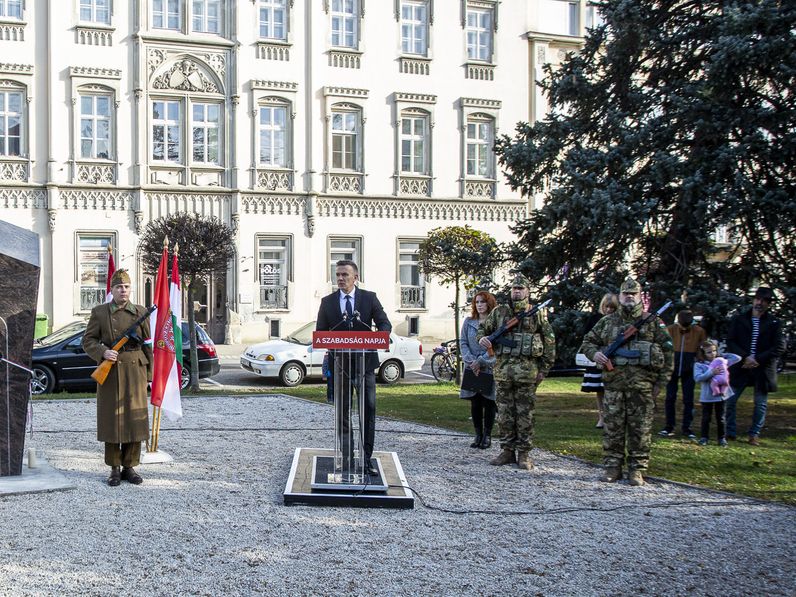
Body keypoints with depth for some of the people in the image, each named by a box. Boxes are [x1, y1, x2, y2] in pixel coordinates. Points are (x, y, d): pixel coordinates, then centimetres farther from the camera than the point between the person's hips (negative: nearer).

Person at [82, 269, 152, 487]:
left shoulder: (141, 313, 6)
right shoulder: (99, 312, 3)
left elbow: (147, 345, 8)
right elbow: (88, 341, 3)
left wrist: (148, 374, 5)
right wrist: (103, 352, -17)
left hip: (135, 371, 1)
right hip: (109, 372, -1)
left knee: (135, 419, 2)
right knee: (111, 419, 1)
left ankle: (130, 467, 13)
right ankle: (114, 469, 11)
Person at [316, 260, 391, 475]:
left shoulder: (369, 298, 3)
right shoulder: (327, 302, 6)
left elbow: (385, 323, -2)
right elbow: (320, 332, 6)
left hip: (365, 362, -1)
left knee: (368, 409, -4)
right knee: (342, 411, 8)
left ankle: (366, 458, 2)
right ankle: (346, 457, 16)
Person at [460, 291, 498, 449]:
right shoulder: (468, 322, 8)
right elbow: (463, 343, 5)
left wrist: (481, 361, -15)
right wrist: (471, 361, -9)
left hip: (490, 369, -3)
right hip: (472, 369, 3)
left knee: (489, 402, 2)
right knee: (475, 403, 6)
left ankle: (487, 435, 12)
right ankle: (478, 434, 16)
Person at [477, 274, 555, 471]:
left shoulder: (537, 314, 4)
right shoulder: (499, 312, 9)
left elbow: (549, 341, 6)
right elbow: (482, 328, 18)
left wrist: (544, 369, 1)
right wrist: (482, 338, -7)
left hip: (527, 371, -2)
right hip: (503, 370, 2)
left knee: (525, 414, 1)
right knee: (504, 413, 7)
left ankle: (524, 454, 8)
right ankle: (507, 451, 15)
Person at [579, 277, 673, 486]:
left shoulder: (653, 322, 6)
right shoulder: (607, 322, 12)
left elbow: (668, 351, 5)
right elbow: (587, 342, 18)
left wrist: (661, 381, -1)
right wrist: (594, 353, -5)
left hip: (642, 385, -2)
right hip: (614, 383, 2)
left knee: (640, 429, 1)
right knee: (612, 426, 4)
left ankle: (637, 469, 9)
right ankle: (612, 467, 12)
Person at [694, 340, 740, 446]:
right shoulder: (699, 365, -5)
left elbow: (737, 358, 6)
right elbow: (697, 378, -20)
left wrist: (724, 355, 2)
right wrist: (711, 373, -27)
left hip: (721, 394, 2)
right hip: (707, 396, -2)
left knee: (720, 418, 11)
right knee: (706, 418, 7)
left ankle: (721, 438, 21)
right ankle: (703, 437, 18)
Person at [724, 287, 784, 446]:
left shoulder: (774, 323, 2)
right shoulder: (739, 320, 5)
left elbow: (780, 346, -4)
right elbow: (730, 342, 1)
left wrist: (757, 359, -13)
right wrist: (745, 357, -14)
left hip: (762, 368, -1)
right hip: (741, 366, 1)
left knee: (761, 404, 5)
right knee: (730, 400, -1)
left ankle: (754, 434, 17)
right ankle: (730, 432, 10)